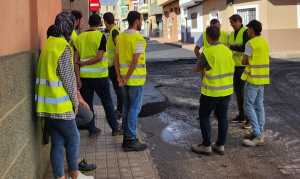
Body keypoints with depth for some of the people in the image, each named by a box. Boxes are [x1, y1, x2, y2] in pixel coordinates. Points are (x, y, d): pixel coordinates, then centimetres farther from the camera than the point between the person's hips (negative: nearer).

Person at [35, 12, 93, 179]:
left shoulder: (48, 44, 10)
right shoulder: (64, 47, -14)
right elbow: (68, 77, -15)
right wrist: (75, 100, -3)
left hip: (47, 104, 8)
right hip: (60, 105, -7)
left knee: (57, 142, 12)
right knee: (73, 138, 10)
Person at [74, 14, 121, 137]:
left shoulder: (80, 37, 4)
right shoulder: (100, 36, -8)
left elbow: (76, 58, 2)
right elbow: (99, 57, -17)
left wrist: (78, 78, 7)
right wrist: (83, 63, -8)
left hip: (84, 75, 3)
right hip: (99, 75, -3)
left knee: (87, 103, 11)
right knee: (107, 103, 9)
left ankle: (92, 130, 15)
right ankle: (115, 128, 16)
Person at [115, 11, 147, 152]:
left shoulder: (121, 36, 9)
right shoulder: (138, 38, -16)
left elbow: (116, 59, 8)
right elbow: (135, 61, -21)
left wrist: (119, 77, 4)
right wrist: (126, 78, -14)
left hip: (126, 78, 8)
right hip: (136, 78, -8)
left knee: (127, 107, 14)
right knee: (135, 108, -2)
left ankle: (127, 138, 21)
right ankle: (131, 141, 3)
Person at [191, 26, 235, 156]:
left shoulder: (207, 52, -17)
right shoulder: (227, 50, 3)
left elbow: (199, 69, -5)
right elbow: (230, 68, 11)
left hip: (211, 91, -6)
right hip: (226, 90, 6)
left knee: (204, 116, 7)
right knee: (222, 117, 12)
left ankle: (206, 146, 11)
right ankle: (220, 146, 19)